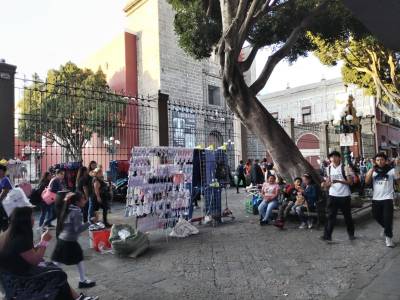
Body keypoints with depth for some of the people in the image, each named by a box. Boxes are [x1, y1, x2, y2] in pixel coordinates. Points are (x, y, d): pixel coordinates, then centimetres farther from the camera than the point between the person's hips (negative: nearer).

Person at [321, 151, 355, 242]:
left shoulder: (344, 168, -7)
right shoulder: (329, 168, 7)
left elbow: (350, 181, -10)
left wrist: (339, 181, -24)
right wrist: (325, 184, -9)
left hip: (344, 196, -3)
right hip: (333, 195, 3)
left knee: (347, 216, 11)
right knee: (331, 215, 1)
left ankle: (351, 234, 28)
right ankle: (327, 235, 3)